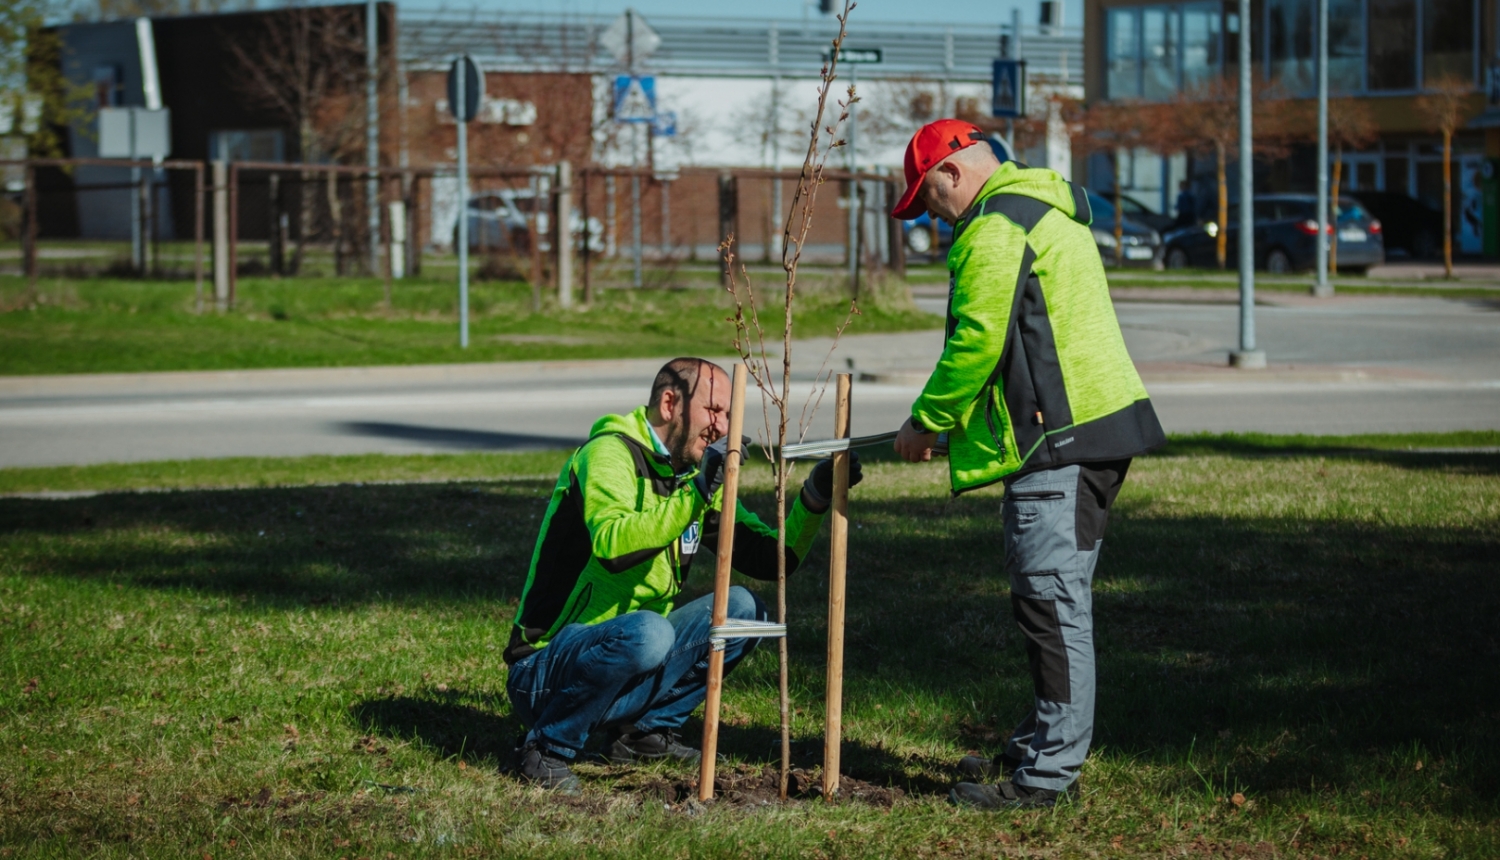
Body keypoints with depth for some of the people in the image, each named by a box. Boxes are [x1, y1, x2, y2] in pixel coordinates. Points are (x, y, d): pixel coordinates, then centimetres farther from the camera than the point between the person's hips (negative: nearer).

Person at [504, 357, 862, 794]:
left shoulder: (694, 474, 11)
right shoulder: (610, 453, -15)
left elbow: (770, 558, 9)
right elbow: (612, 547, -34)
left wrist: (815, 497, -4)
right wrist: (695, 493, -37)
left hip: (628, 654, 8)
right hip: (545, 674, -8)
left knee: (742, 609, -2)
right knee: (648, 633, -37)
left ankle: (645, 731, 4)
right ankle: (547, 745, -16)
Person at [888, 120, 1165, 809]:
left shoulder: (994, 228, -10)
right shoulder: (1047, 209, 23)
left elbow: (977, 341, -15)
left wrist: (926, 422, -2)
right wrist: (954, 420, 21)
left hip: (1057, 440, -11)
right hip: (1095, 424, 11)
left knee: (1053, 603, -9)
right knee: (1055, 598, 15)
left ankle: (1048, 772, -7)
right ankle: (1039, 747, 23)